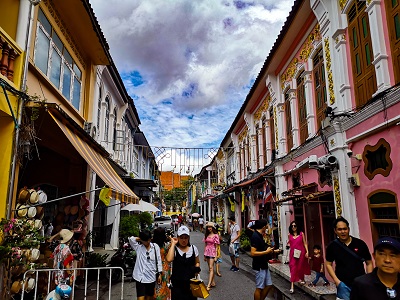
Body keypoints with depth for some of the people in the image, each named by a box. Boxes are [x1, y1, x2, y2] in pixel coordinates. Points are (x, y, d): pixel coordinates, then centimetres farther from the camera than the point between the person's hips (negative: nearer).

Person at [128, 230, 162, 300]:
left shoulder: (155, 246, -1)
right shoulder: (138, 247, -5)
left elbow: (158, 261, 4)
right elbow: (131, 239, -21)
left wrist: (159, 274, 4)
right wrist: (140, 239, -7)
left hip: (151, 277, 3)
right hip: (140, 277, -2)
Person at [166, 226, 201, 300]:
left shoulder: (193, 248, 2)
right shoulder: (174, 249, -8)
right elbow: (169, 259, -28)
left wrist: (197, 269, -6)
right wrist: (173, 244, -20)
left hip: (191, 282, 3)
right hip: (177, 283, -3)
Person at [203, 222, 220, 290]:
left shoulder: (215, 235, -6)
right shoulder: (206, 235, 9)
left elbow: (216, 246, -6)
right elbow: (205, 245, 13)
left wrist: (216, 256, -9)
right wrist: (204, 255, 13)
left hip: (212, 252, -6)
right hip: (207, 252, 6)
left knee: (211, 268, -11)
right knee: (210, 268, 12)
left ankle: (209, 285, -14)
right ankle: (212, 282, 22)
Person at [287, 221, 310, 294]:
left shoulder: (301, 234, 1)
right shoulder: (289, 235, 5)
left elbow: (305, 243, 2)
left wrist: (307, 252, -5)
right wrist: (288, 244, -3)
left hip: (301, 252, 0)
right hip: (293, 253, 1)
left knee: (301, 266, 13)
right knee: (293, 268, -6)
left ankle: (301, 279, 40)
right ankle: (292, 286, -8)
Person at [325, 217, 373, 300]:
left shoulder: (360, 244, -4)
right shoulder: (332, 246, -3)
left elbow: (369, 263, 4)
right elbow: (328, 264, 3)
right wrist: (336, 280, -7)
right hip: (343, 285, 0)